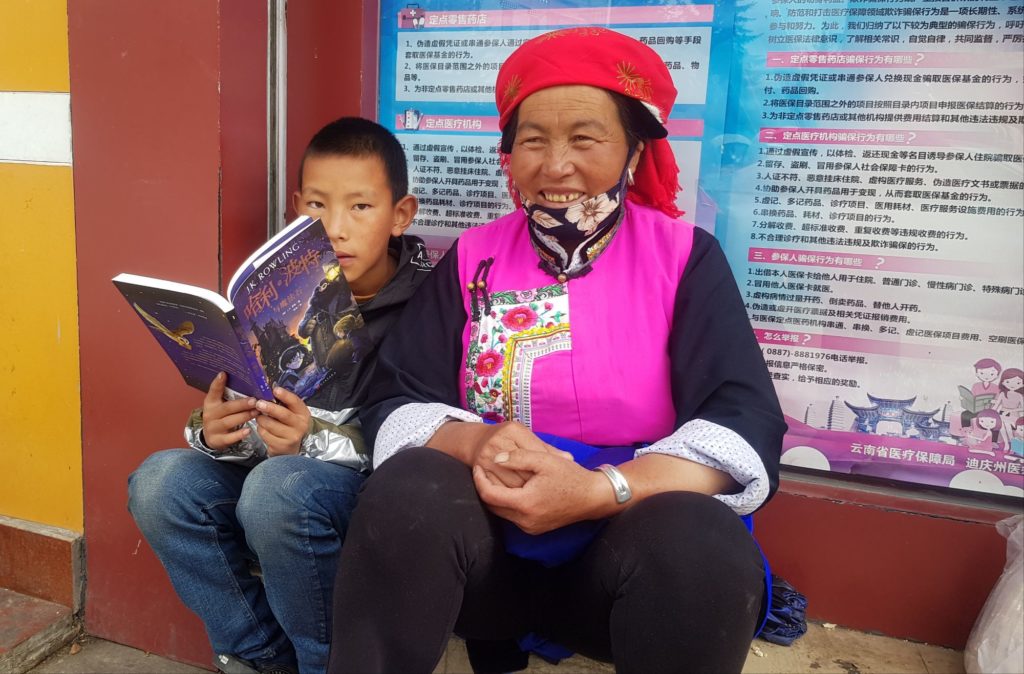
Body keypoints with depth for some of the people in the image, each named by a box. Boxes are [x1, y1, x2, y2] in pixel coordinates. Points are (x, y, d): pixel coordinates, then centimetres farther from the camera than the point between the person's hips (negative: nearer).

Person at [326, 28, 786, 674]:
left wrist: (599, 491, -26)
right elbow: (396, 406, 0)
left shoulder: (686, 258, 0)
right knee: (408, 491, -29)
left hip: (633, 534, 0)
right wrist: (474, 443, -23)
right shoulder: (472, 261, 5)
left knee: (701, 548, -32)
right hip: (487, 535, 1)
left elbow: (746, 427, -12)